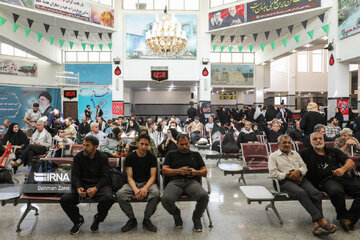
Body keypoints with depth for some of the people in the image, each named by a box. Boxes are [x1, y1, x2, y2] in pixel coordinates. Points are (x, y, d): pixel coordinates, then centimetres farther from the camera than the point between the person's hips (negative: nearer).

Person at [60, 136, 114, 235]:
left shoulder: (103, 157, -1)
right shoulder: (78, 157, 3)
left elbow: (104, 177, -5)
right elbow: (75, 175, 0)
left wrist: (95, 188, -24)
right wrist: (78, 188, -21)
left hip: (99, 185, -2)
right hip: (82, 184, 2)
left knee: (108, 198, -33)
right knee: (64, 199, -23)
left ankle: (97, 219, 1)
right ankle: (78, 220, 8)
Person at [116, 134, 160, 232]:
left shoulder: (152, 158, 1)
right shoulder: (130, 157, 0)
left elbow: (152, 176, -4)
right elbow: (129, 177, -4)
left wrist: (145, 188, -25)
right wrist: (135, 189, -25)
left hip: (148, 183, -1)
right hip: (133, 183, 1)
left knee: (156, 194, -35)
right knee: (120, 194, -30)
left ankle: (146, 220, -8)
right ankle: (132, 220, -6)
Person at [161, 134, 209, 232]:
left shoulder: (196, 154, 26)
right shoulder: (171, 154, 23)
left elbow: (205, 171, 19)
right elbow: (164, 170, 10)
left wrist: (195, 172, -4)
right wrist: (178, 171, -6)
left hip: (192, 181, 1)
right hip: (175, 181, 0)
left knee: (204, 196, -32)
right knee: (166, 199, -32)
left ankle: (196, 217, 2)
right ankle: (176, 214, 5)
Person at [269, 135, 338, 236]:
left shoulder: (295, 154, 27)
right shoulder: (273, 156, 11)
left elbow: (304, 167, 19)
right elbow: (273, 173, -1)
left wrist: (298, 172, -4)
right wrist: (287, 175, -11)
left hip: (300, 179, 5)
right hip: (286, 181, -5)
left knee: (316, 193, -25)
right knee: (302, 193, -35)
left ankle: (317, 224, -31)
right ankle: (321, 220, -36)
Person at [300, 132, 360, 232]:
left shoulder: (333, 151, 24)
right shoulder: (306, 153, 16)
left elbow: (351, 162, 16)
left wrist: (343, 168, -7)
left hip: (344, 177, 4)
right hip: (327, 181, -4)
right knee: (336, 191, -38)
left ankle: (349, 219, -19)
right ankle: (343, 215, -10)